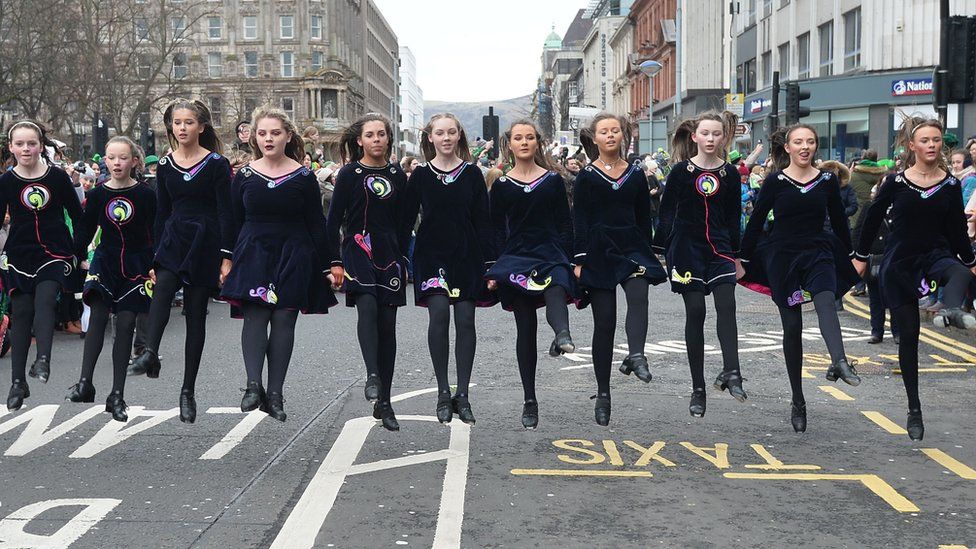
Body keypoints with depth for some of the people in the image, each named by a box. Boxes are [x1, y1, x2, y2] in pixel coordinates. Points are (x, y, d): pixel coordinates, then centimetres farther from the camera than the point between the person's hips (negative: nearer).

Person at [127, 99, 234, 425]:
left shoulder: (216, 164, -4)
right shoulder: (165, 165, 8)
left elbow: (226, 214, -6)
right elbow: (162, 213, 11)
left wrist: (227, 257, -11)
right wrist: (155, 257, 9)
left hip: (205, 243, -3)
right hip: (173, 239, 3)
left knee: (195, 314, 0)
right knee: (162, 287, -28)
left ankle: (188, 391, 6)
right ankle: (150, 355, -43)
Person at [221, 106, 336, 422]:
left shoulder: (304, 177, 0)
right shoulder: (244, 176, 5)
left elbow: (316, 225, 3)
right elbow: (234, 222, 9)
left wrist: (326, 266, 0)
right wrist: (227, 260, 6)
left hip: (293, 256, -1)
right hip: (253, 253, 1)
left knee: (284, 320, -1)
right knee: (254, 316, -13)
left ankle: (274, 394, 4)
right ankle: (254, 386, -19)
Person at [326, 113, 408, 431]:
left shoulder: (397, 175, 10)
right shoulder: (350, 173, 0)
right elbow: (333, 220, -1)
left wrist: (404, 260, 13)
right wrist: (335, 262, -5)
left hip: (389, 253, 3)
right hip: (358, 251, -3)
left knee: (387, 324, 2)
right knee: (367, 306, -29)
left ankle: (383, 403, 7)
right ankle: (372, 375, -32)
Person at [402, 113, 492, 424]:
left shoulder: (472, 173, 4)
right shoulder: (421, 175, 3)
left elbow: (482, 221, 4)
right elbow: (407, 219, 6)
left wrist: (488, 261, -1)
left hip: (466, 257, 1)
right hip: (431, 256, -1)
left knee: (465, 320, -1)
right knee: (439, 313, -17)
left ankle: (462, 395, 7)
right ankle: (443, 392, -5)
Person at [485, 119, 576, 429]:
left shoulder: (553, 180, 7)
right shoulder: (501, 186, 8)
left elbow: (566, 224, 8)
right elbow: (496, 231, 8)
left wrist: (566, 259, -2)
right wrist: (495, 270, 0)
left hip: (551, 255, -1)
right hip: (516, 258, 1)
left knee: (556, 290, -37)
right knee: (525, 330, 2)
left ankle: (562, 335, -68)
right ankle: (529, 402, 8)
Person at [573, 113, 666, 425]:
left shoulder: (636, 173, 8)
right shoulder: (586, 176, 1)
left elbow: (644, 217, 11)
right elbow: (580, 220, -1)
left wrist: (647, 254, 8)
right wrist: (579, 260, -8)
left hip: (632, 247, 2)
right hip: (599, 250, -2)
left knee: (638, 294, -30)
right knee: (604, 322, 0)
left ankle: (635, 355, -45)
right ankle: (602, 394, 7)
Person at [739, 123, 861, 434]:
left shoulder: (828, 181, 4)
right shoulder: (775, 181, -2)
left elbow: (839, 221, 13)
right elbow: (756, 221, 2)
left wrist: (852, 257, 15)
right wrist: (743, 259, 2)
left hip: (818, 255, 1)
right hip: (782, 257, -1)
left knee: (825, 301, -30)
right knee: (792, 327, 1)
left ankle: (838, 362, -55)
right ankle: (798, 402, 10)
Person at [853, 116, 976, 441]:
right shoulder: (896, 183, -5)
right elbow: (873, 218, 5)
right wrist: (861, 256, 9)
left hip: (936, 255, 1)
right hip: (899, 262, -1)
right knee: (909, 335, 3)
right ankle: (914, 409, 12)